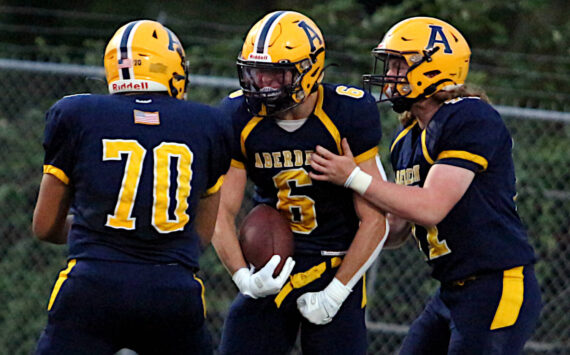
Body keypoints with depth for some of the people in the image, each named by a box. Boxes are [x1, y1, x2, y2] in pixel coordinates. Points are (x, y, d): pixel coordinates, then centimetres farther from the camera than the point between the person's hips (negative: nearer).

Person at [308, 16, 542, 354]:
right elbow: (397, 229, 20)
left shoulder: (470, 120, -15)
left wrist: (354, 177, -14)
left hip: (499, 289, -9)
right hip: (453, 291, 10)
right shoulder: (408, 139, 14)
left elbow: (430, 208, -22)